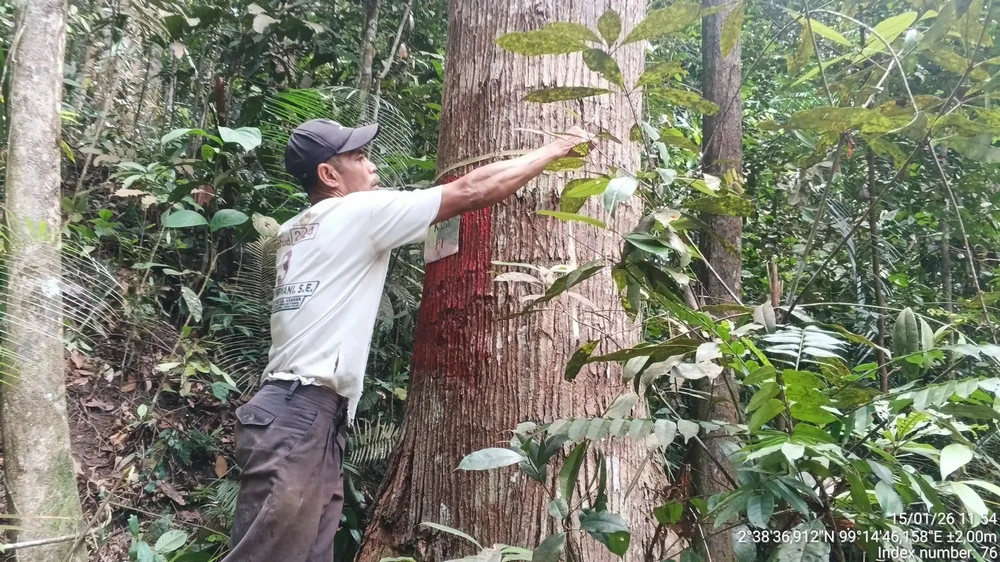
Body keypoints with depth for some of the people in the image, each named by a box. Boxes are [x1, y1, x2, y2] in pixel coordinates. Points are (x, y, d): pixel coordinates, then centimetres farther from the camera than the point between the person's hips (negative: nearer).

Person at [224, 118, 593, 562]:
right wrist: (555, 149, 9)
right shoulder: (358, 212, -6)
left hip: (305, 417, 10)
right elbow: (471, 191, -3)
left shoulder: (297, 230, 20)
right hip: (300, 417, -10)